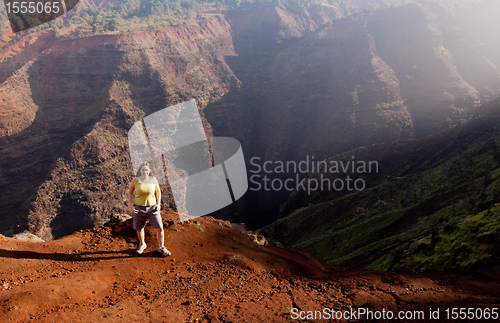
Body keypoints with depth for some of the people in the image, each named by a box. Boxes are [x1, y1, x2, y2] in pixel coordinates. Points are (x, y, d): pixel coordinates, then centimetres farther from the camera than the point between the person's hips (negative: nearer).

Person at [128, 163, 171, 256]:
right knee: (139, 228, 15)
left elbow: (158, 191, 5)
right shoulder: (135, 180, -11)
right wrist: (131, 206, -6)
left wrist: (158, 204, -2)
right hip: (139, 208, 0)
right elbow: (130, 193, 2)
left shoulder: (153, 179, -9)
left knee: (160, 228, -3)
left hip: (152, 207, 0)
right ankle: (142, 244, 43)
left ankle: (161, 248, 17)